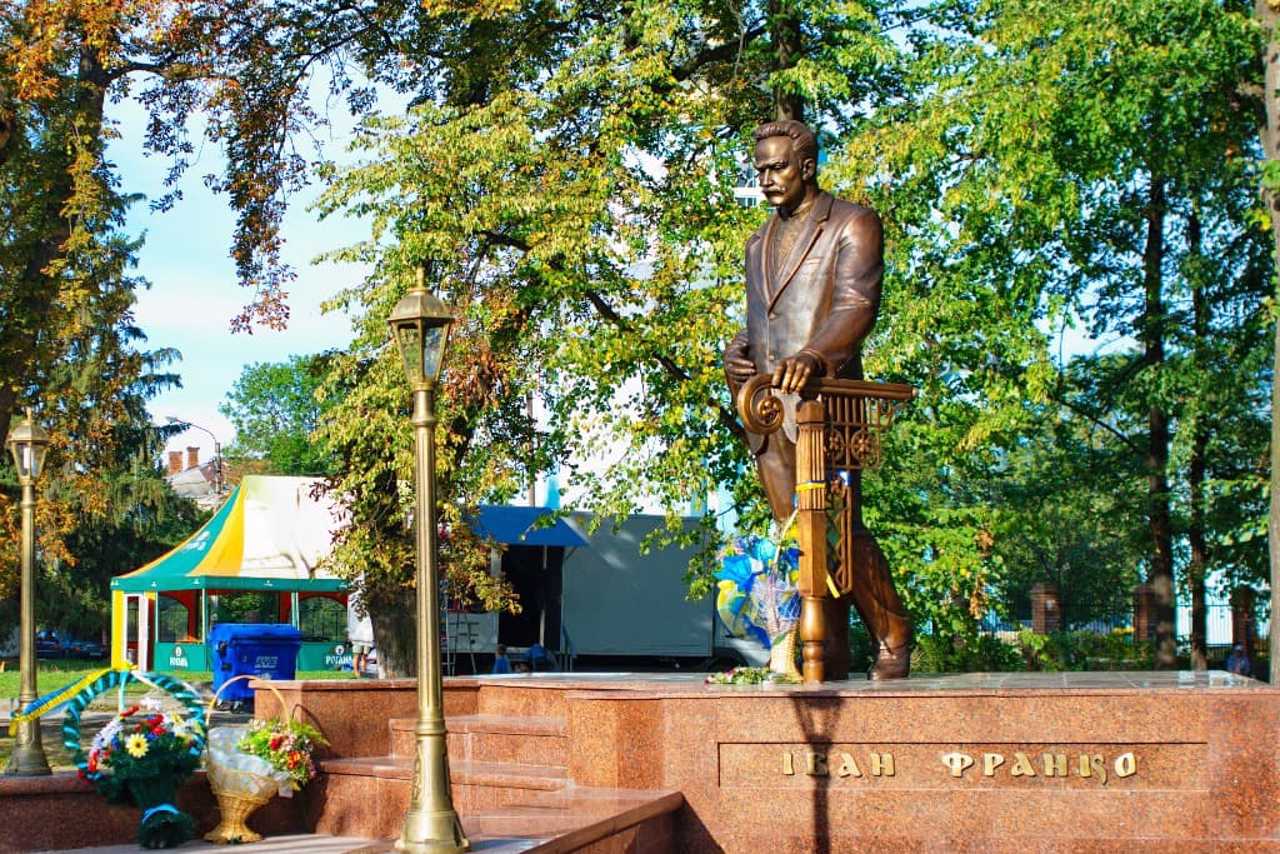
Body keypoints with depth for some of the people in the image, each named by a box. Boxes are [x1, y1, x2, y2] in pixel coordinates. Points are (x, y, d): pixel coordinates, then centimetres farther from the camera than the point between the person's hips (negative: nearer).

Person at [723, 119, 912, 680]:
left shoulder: (853, 224, 2)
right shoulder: (759, 244, 25)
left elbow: (858, 304, -14)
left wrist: (812, 357, -32)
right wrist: (736, 353, 8)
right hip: (767, 406, 7)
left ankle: (894, 638, 1)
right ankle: (829, 655, 7)